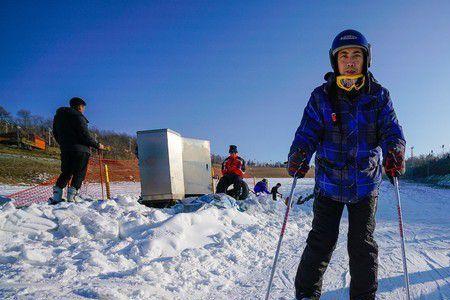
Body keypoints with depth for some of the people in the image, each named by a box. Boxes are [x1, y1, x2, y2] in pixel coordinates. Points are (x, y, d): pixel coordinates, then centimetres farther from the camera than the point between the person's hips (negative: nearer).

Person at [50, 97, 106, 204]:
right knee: (79, 174, -1)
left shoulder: (59, 116, 17)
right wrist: (97, 145, -4)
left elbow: (56, 134, 20)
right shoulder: (78, 116, -8)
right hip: (80, 150, -7)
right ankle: (71, 197, -8)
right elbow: (85, 135, -14)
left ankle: (56, 196, 9)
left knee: (66, 173, 15)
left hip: (65, 150, 7)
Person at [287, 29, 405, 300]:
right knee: (322, 241, 2)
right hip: (329, 182, 0)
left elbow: (391, 130, -9)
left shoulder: (379, 96, -1)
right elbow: (308, 131, -11)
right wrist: (299, 155, -31)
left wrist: (394, 151, -31)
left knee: (362, 244, 7)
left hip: (366, 184, 1)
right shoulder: (321, 97, -3)